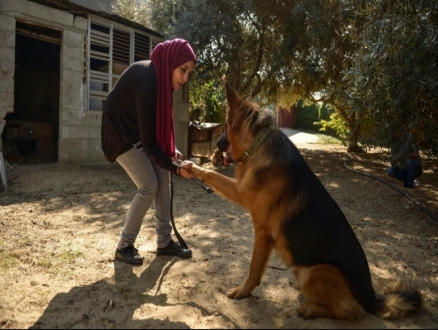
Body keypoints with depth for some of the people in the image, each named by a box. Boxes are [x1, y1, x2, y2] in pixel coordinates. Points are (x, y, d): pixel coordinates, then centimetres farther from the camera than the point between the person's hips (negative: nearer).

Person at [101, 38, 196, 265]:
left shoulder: (158, 75, -5)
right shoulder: (146, 83, -33)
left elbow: (158, 122, 6)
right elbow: (148, 143, -30)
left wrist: (171, 150, -3)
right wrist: (176, 167, -30)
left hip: (138, 128, 9)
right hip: (121, 132, -8)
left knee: (163, 179, 0)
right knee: (149, 185, -13)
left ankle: (164, 242, 10)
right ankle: (124, 246, 4)